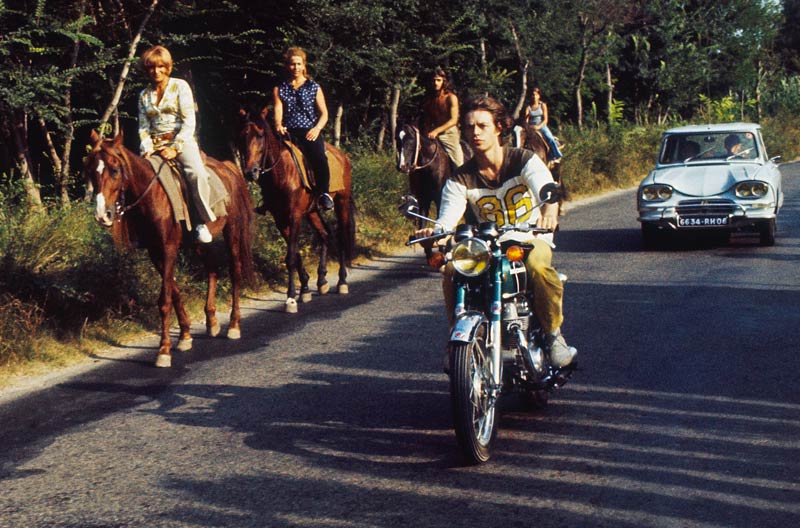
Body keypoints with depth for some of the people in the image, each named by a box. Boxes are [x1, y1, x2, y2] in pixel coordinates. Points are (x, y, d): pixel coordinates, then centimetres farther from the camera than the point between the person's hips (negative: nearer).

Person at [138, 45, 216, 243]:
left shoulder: (180, 86, 1)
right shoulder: (144, 95, 14)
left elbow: (189, 121, -6)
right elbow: (143, 127, 11)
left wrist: (175, 148, -15)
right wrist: (147, 148, -8)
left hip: (181, 140, -4)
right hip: (155, 144, 4)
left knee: (197, 172, -33)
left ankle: (204, 221, -20)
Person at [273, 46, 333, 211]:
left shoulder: (314, 88, 13)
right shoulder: (279, 89, 15)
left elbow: (324, 114, 9)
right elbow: (278, 111, 3)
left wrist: (317, 128, -11)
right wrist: (278, 125, -20)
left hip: (310, 131, -1)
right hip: (288, 133, 1)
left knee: (319, 157, -33)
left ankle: (324, 193, -25)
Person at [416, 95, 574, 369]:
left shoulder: (524, 160, -8)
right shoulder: (460, 179, -1)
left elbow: (546, 186, -28)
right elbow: (447, 218, -15)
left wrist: (550, 208, -54)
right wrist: (433, 232, -42)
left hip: (531, 240, -2)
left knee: (539, 267, -37)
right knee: (452, 270, -27)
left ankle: (554, 335, -16)